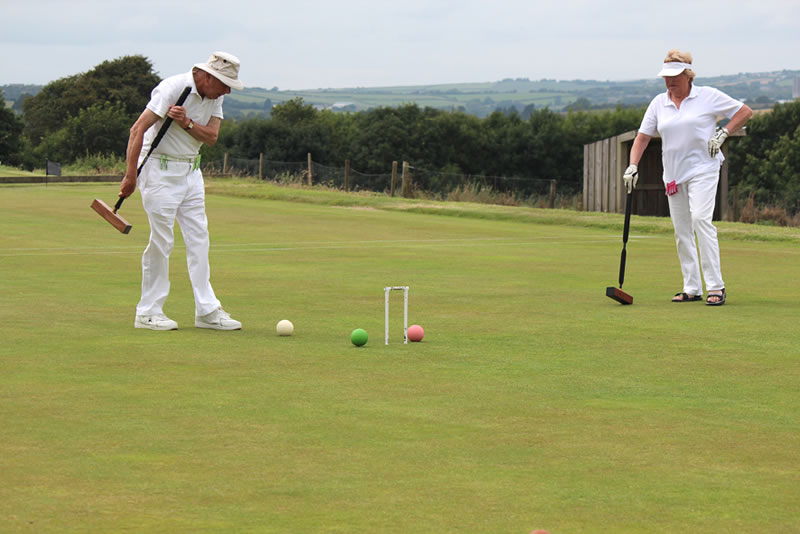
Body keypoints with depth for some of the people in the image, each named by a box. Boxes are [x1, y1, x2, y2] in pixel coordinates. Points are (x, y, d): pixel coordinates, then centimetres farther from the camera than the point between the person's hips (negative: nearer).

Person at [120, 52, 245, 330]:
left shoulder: (214, 96, 5)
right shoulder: (172, 88, -19)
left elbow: (211, 136, -4)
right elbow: (138, 129, -21)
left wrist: (187, 123, -23)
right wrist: (130, 175, -25)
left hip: (191, 170, 8)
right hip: (160, 169, -8)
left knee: (199, 239, 4)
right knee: (161, 241, -7)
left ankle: (207, 310, 6)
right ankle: (148, 312, 2)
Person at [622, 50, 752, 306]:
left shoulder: (708, 96, -2)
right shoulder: (659, 103, 8)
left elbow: (744, 112, 5)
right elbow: (643, 137, 9)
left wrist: (723, 133, -7)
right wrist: (633, 166, -4)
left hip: (702, 168, -5)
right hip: (673, 174, 5)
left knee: (700, 218, -21)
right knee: (681, 230, 4)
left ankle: (715, 286, -20)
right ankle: (692, 288, 12)